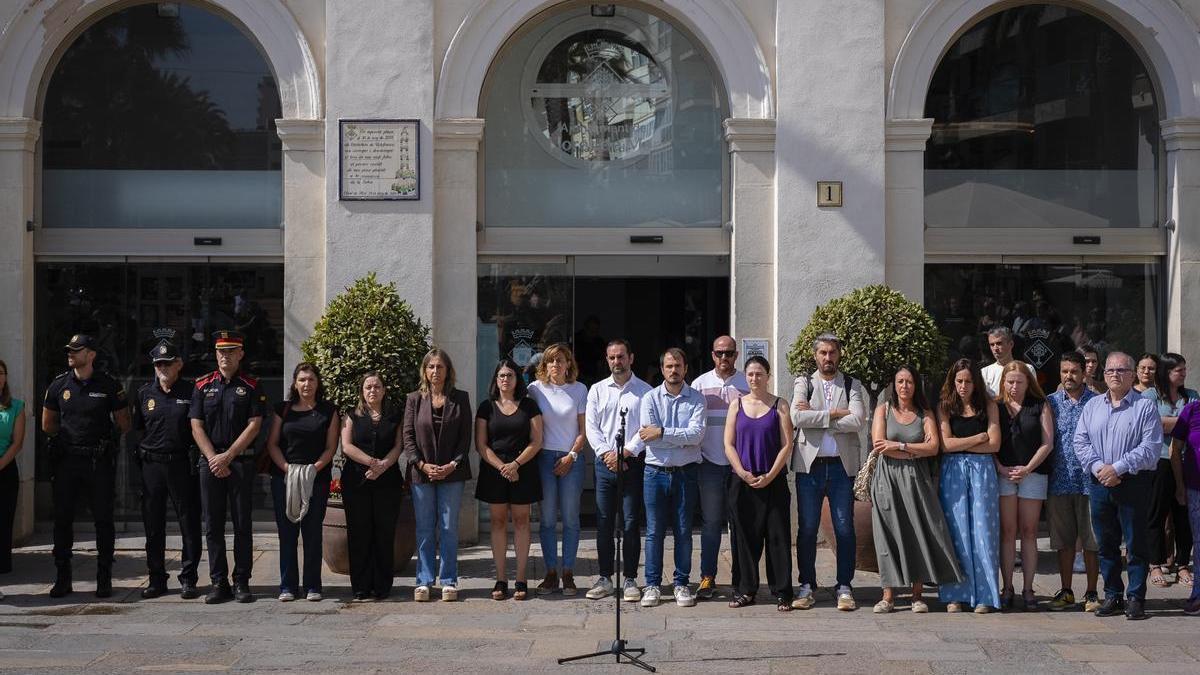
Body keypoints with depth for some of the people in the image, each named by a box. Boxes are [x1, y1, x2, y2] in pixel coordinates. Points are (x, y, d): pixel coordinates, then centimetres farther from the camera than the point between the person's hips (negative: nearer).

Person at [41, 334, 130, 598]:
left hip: (100, 460, -2)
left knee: (103, 519, 1)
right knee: (62, 519, 3)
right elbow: (47, 425, 16)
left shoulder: (109, 386, -1)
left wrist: (100, 435, 7)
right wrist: (69, 436, 11)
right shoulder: (59, 385, 6)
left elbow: (124, 424, 6)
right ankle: (62, 579, 12)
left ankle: (104, 579, 9)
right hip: (66, 460, 2)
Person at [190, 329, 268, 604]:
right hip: (210, 462, 2)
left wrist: (228, 455, -12)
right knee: (213, 525, 3)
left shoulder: (251, 386, 3)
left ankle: (242, 582, 7)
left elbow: (254, 425, -4)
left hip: (241, 461, -2)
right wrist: (213, 459, -8)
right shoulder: (203, 385, 9)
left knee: (242, 524, 1)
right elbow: (196, 427, 4)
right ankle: (219, 583, 9)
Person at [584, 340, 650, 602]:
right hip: (605, 463, 2)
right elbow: (591, 427, 5)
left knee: (631, 523, -2)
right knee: (603, 523, 3)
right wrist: (607, 453, -8)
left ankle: (630, 579, 5)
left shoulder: (645, 391, 4)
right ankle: (605, 578, 11)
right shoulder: (597, 390, 11)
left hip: (633, 463, -2)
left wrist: (624, 453, -12)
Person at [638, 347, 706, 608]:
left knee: (684, 532, 5)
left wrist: (662, 432, -15)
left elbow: (697, 434, -13)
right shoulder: (650, 398, 2)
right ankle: (652, 585, 11)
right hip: (656, 471, 0)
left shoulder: (696, 399, 2)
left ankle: (682, 584, 14)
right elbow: (647, 437, -10)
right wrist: (683, 438, -10)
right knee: (654, 531, 4)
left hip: (686, 472, 0)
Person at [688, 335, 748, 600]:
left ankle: (740, 578, 12)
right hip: (710, 461, 0)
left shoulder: (748, 384, 5)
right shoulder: (700, 384, 7)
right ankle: (707, 578, 3)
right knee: (710, 521, 0)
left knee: (740, 522, 5)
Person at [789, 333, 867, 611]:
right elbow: (797, 417, -10)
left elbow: (858, 421, -9)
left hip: (842, 465, 0)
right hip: (809, 465, 0)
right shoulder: (804, 383, 8)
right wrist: (835, 414, -11)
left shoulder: (852, 386, 8)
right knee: (807, 528, 2)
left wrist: (815, 416, -9)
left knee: (844, 528, 0)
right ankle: (806, 587, 11)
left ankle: (844, 588, 9)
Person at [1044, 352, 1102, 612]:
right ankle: (1066, 592, 17)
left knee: (1090, 541, 2)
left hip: (1089, 480, -2)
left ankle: (1091, 593, 11)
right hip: (1059, 481, 2)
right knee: (1063, 541, 8)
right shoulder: (1050, 402, 8)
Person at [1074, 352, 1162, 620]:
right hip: (1100, 484, 4)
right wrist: (1098, 467, -11)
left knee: (1135, 544, 0)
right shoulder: (1092, 406, 12)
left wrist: (1118, 468, -18)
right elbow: (1081, 441, 5)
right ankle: (1112, 595, 19)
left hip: (1134, 484, -4)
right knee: (1105, 543, 9)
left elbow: (1150, 447, -11)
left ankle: (1136, 598, 7)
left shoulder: (1145, 407, -2)